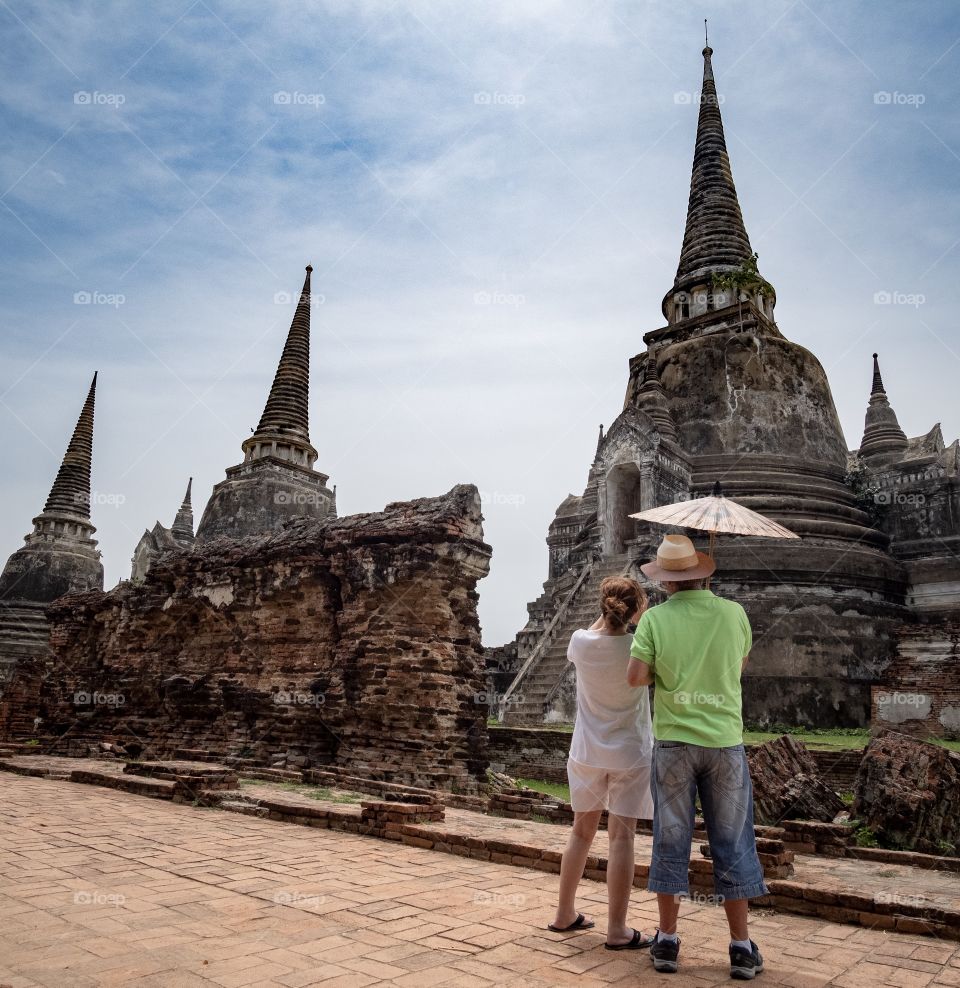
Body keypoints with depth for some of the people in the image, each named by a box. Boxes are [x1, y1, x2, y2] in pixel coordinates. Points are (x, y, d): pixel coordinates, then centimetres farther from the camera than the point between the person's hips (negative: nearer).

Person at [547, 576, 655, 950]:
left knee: (582, 831, 16)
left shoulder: (581, 642, -10)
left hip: (587, 752, 3)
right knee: (621, 837, 3)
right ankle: (617, 930, 8)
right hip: (629, 754, -3)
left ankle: (565, 914, 28)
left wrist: (607, 613, 11)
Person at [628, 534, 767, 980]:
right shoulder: (734, 613, -3)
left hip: (673, 742, 0)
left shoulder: (655, 618, -8)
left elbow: (635, 677, -13)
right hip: (724, 742, 1)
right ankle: (741, 947, 17)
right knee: (731, 844, 10)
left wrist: (665, 671, 6)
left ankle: (667, 940, 17)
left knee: (671, 840, 9)